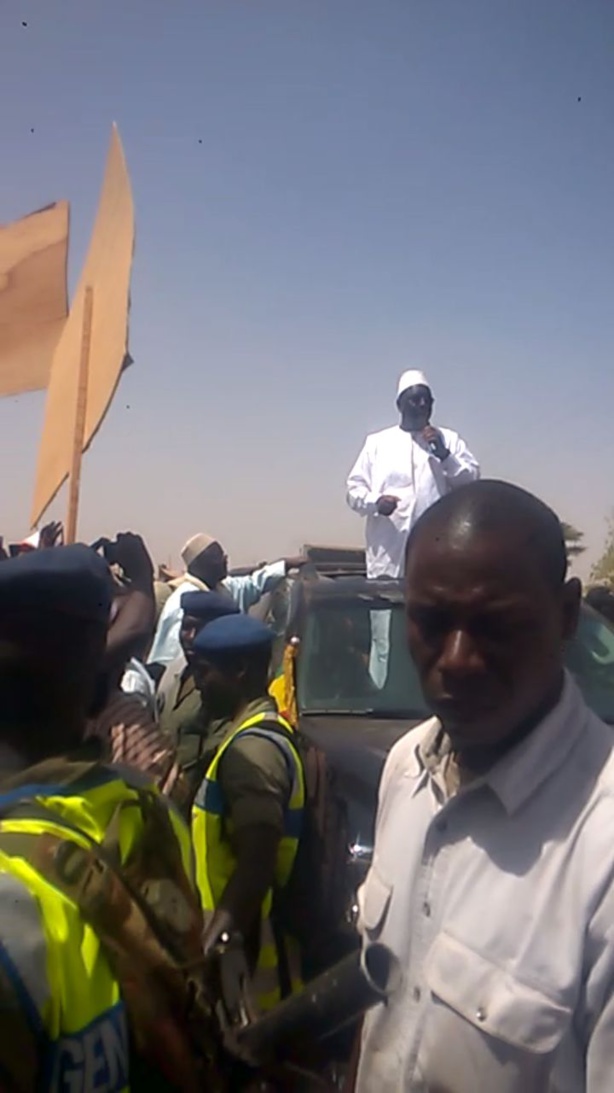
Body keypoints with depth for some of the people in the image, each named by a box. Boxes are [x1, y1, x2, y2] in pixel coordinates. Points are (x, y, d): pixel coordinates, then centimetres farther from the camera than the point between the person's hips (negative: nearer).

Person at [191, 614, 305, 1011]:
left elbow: (256, 867, -27)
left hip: (242, 947, -9)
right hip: (234, 937, 9)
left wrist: (208, 953, -26)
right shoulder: (248, 734, 8)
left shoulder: (252, 748, -23)